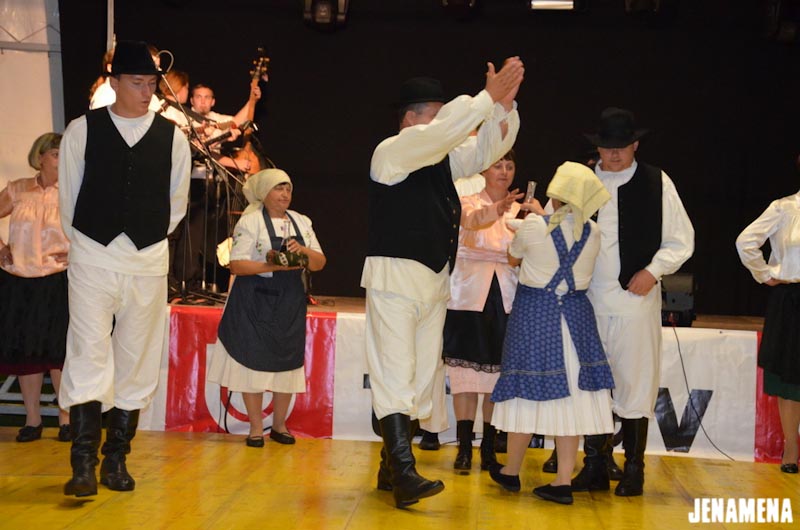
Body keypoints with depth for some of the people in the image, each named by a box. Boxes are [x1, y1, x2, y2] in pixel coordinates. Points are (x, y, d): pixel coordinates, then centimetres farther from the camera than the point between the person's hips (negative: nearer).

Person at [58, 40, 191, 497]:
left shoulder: (172, 137, 3)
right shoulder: (83, 130, 0)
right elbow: (68, 197, 8)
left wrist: (148, 240, 13)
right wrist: (85, 243, 11)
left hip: (148, 262, 2)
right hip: (92, 258, -2)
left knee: (136, 361, 6)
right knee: (88, 355, -9)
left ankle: (116, 460, 17)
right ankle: (84, 464, -5)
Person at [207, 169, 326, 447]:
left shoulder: (302, 222, 12)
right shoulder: (250, 222, -4)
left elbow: (319, 263, 8)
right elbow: (237, 265, -11)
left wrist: (303, 250, -13)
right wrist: (271, 266, -23)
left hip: (290, 301, 5)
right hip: (256, 300, -4)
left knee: (288, 362, 6)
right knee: (254, 362, -3)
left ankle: (279, 425, 20)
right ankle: (256, 428, 8)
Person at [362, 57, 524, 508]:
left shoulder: (445, 157, 14)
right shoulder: (392, 151, -8)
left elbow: (488, 148, 13)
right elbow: (441, 132, -22)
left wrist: (505, 103, -3)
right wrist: (488, 97, -20)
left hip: (435, 281, 8)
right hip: (395, 276, -8)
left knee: (423, 376, 8)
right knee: (395, 374, -13)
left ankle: (391, 468, 16)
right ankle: (404, 475, -18)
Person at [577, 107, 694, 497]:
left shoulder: (656, 183, 2)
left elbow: (681, 240, 5)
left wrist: (653, 271, -7)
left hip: (636, 298, -2)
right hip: (587, 300, 2)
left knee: (634, 382, 2)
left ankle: (633, 470, 14)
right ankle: (595, 467, 18)